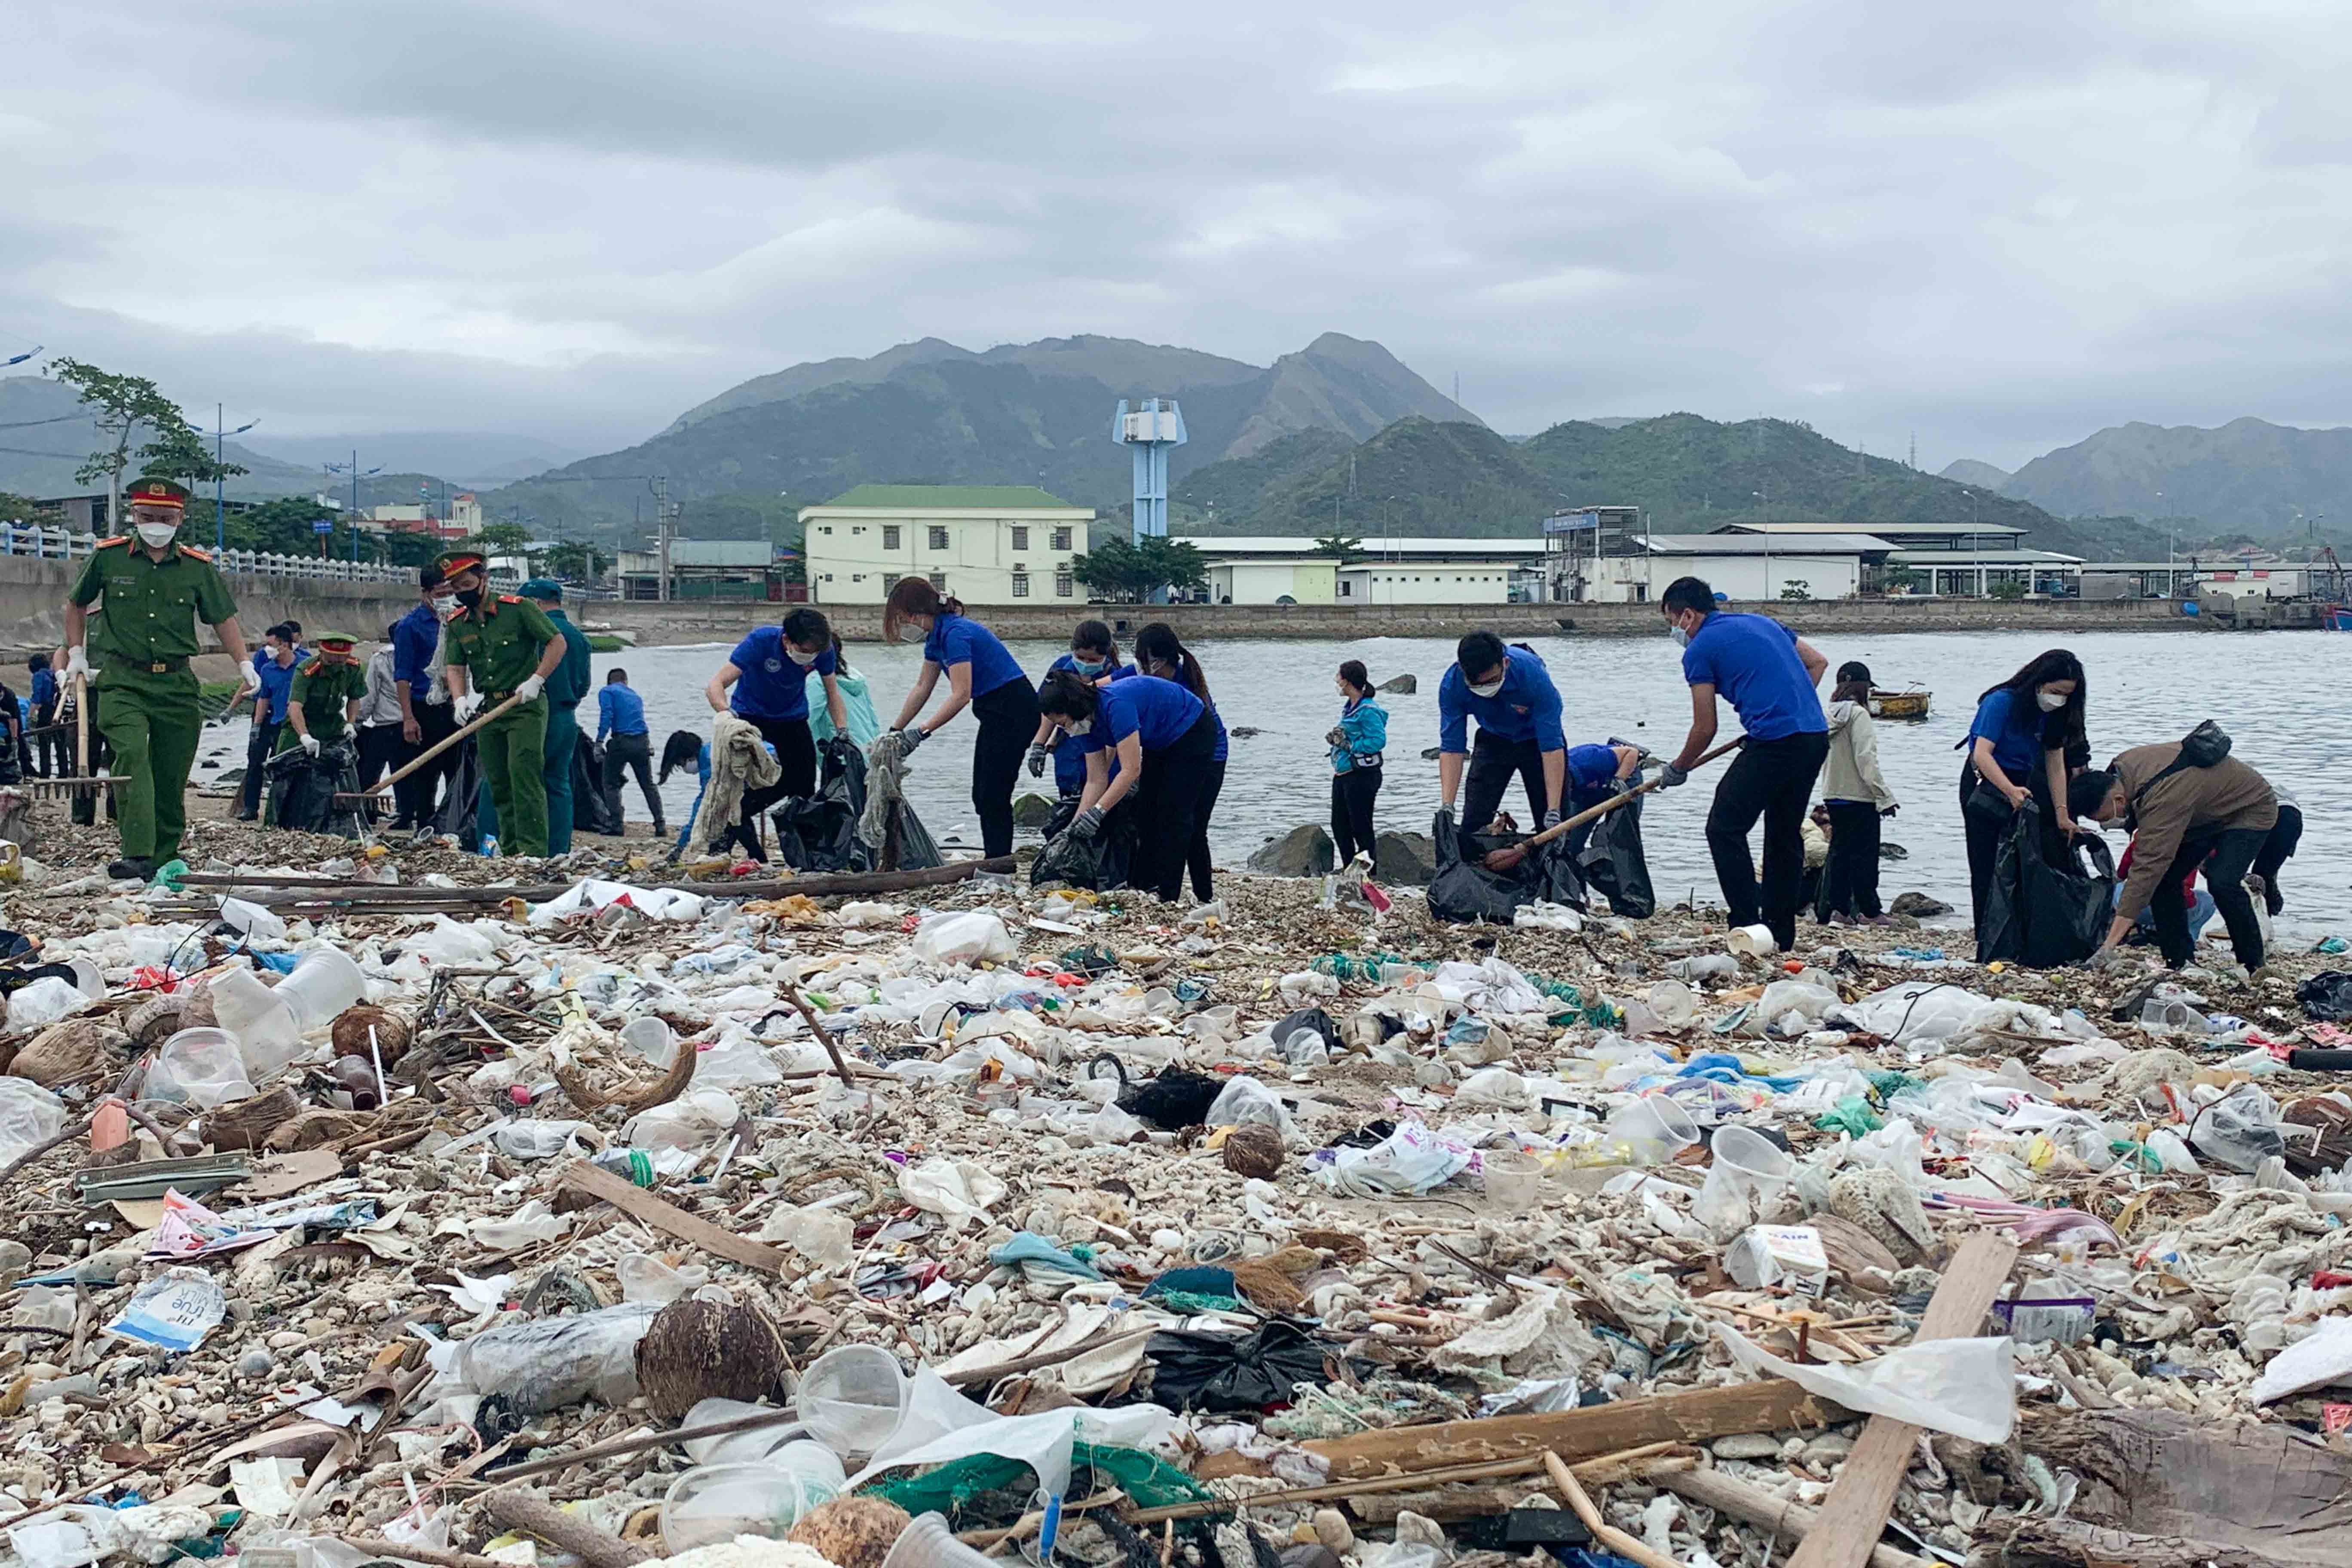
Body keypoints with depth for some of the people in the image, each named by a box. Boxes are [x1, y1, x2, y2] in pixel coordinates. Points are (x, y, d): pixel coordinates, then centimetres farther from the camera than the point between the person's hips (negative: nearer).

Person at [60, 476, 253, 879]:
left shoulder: (198, 567, 5)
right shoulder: (108, 556, 3)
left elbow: (223, 619, 10)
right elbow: (76, 604, 18)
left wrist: (245, 667, 0)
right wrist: (76, 654, 13)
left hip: (177, 683, 2)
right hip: (122, 681, -2)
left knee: (171, 777, 5)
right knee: (132, 757, -22)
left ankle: (164, 861, 16)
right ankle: (137, 857, -32)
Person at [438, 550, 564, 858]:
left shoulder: (518, 608, -8)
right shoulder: (457, 624, 8)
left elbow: (557, 642, -6)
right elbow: (456, 667, 6)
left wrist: (535, 681, -15)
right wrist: (459, 699, -13)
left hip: (526, 707, -6)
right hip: (488, 709, 6)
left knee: (524, 774, -15)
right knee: (497, 783, 7)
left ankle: (534, 850, -16)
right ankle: (511, 850, 15)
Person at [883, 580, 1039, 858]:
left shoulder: (955, 633, -22)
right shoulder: (937, 637, 8)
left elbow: (961, 695, -28)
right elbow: (923, 688, 17)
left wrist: (921, 733, -29)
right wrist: (895, 731, 16)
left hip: (1014, 711, -10)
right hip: (997, 714, 10)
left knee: (993, 796, -10)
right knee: (983, 796, 11)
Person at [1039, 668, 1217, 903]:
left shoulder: (1115, 705, -34)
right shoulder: (1088, 722, -7)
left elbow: (1131, 770, -37)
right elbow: (1096, 781, -4)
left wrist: (1098, 812, -38)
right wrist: (1076, 823, -12)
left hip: (1192, 733, -9)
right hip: (1162, 743, 9)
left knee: (1173, 816, -11)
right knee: (1145, 815, 5)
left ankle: (1167, 897, -10)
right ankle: (1138, 889, 8)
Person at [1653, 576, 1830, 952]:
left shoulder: (1699, 650, 1)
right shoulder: (1763, 623, 22)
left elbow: (1705, 729, 2)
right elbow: (1818, 662, 25)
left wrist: (1677, 770, 18)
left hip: (1775, 742, -8)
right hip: (1816, 736, 8)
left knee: (1725, 829, -1)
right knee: (1785, 835, 18)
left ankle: (1749, 930, -6)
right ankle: (1782, 933, 21)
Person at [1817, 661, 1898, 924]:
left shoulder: (1829, 715, 5)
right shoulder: (1858, 715, -16)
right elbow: (1866, 760, -19)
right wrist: (1885, 797, -14)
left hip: (1832, 796, 7)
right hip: (1859, 797, -7)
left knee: (1839, 852, 13)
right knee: (1864, 853, 2)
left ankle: (1834, 908, 13)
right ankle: (1869, 911, 8)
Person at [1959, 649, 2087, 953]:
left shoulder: (2054, 713, -1)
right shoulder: (2002, 702, -22)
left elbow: (2055, 765, 1)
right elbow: (1982, 753, -30)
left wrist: (2062, 815, -5)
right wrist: (2011, 791, -43)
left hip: (2022, 785, 6)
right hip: (1983, 785, -6)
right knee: (1987, 868, -5)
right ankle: (1987, 945, -3)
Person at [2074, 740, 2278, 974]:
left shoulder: (2163, 799, -42)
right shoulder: (2120, 766, -15)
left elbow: (2146, 870, -46)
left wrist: (2109, 946, -49)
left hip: (2251, 809, -9)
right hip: (2206, 814, 9)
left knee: (2222, 883, -28)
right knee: (2163, 879, -7)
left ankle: (2254, 966, -10)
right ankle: (2179, 962, 1)